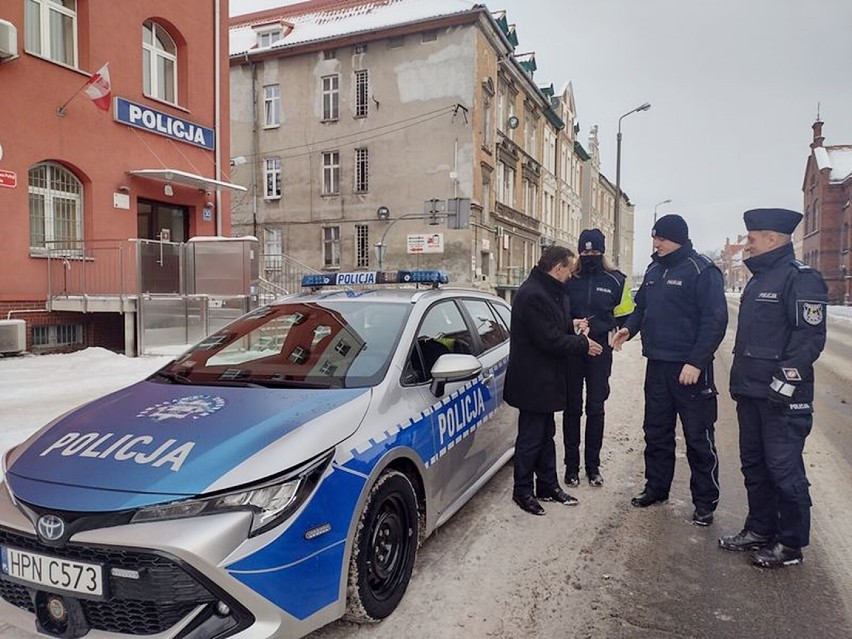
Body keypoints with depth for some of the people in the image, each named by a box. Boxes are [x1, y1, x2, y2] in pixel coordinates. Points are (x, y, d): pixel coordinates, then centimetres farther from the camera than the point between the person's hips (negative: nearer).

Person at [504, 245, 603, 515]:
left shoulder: (549, 292, 11)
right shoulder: (532, 295, -23)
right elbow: (550, 340, -24)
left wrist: (572, 326, 2)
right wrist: (583, 345, -12)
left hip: (545, 379, 10)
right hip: (533, 381, -10)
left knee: (546, 435, 18)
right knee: (530, 437, 2)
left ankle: (548, 485, 31)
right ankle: (522, 491, 17)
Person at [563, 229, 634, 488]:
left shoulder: (615, 280, 1)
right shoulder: (568, 279, -1)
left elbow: (625, 317, 7)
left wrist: (603, 328, -11)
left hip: (600, 352, 1)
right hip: (570, 352, 0)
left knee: (596, 408, 7)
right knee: (572, 408, 7)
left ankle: (592, 465, 20)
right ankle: (571, 465, 17)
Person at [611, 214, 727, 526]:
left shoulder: (701, 271, -12)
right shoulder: (654, 270, 11)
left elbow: (715, 320, -16)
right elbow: (642, 307, 20)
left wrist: (696, 362, -21)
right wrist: (630, 327, -1)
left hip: (689, 368, -7)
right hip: (657, 364, 7)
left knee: (699, 437, 4)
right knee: (656, 431, 16)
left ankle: (705, 501, 17)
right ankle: (656, 487, 31)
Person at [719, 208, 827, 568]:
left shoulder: (800, 278, -12)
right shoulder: (758, 279, 16)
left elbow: (811, 336, -19)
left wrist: (785, 383, -21)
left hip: (781, 397, -9)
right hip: (751, 392, 9)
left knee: (783, 469, 0)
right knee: (754, 464, 16)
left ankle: (790, 545, 15)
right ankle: (760, 530, 30)